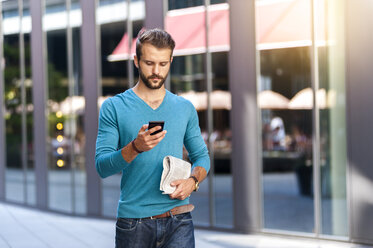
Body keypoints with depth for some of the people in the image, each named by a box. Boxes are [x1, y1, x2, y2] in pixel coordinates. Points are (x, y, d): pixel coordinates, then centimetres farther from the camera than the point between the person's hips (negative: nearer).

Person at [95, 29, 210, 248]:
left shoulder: (185, 108, 11)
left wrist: (193, 181, -5)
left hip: (178, 221, 1)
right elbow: (102, 166, -6)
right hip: (133, 219, -1)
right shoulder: (114, 107, 2)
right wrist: (136, 147, -22)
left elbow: (201, 155, 16)